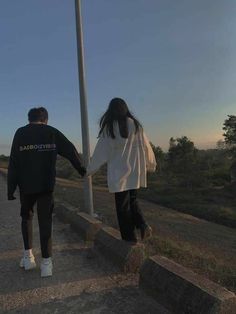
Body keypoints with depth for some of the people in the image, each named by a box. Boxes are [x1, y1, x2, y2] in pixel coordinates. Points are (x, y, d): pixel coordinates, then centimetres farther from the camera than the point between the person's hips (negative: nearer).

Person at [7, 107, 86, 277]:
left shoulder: (20, 133, 2)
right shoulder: (52, 132, 4)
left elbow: (13, 163, -2)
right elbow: (70, 150, 3)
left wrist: (11, 188, 0)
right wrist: (82, 169, 15)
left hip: (26, 185, 0)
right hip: (46, 185, 0)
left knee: (26, 217, 21)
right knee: (45, 221, 6)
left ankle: (28, 255, 19)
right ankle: (46, 262, 6)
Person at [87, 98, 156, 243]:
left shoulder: (109, 128, -6)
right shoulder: (135, 124, 3)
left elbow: (101, 151, -1)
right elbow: (146, 146, 10)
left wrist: (90, 169, 11)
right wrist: (151, 164, 25)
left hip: (119, 173, -4)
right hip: (136, 172, 4)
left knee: (123, 206, 7)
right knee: (132, 200, 22)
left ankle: (130, 238, 11)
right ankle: (143, 225, 1)